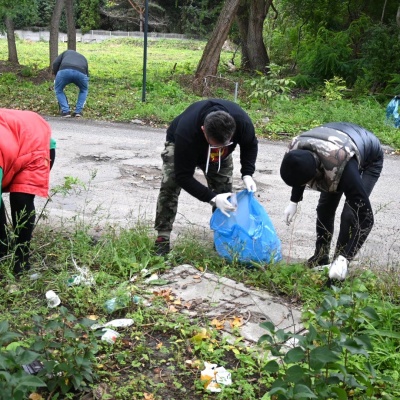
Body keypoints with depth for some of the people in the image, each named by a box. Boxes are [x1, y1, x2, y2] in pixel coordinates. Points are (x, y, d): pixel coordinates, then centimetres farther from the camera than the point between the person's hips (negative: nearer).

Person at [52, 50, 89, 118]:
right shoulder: (83, 58, 41)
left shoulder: (66, 52, 39)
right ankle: (78, 111, 21)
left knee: (58, 90, 28)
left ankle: (65, 111, 14)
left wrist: (56, 76, 34)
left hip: (64, 70, -1)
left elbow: (55, 63, 19)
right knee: (84, 90, 33)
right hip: (81, 72, 1)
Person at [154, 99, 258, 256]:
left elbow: (250, 145, -12)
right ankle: (162, 238, -13)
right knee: (170, 185, -21)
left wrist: (247, 174, -27)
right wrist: (212, 197, -44)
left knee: (225, 192, -7)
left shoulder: (242, 121, -37)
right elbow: (183, 176, -38)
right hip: (179, 144, -3)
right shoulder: (186, 133, -47)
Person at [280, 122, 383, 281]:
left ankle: (338, 264, -2)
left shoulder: (342, 167, -48)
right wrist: (294, 201, -1)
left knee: (350, 215, -18)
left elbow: (365, 217, -42)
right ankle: (320, 259, 18)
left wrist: (344, 259, -42)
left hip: (370, 159, -5)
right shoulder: (296, 150, -31)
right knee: (325, 206, 1)